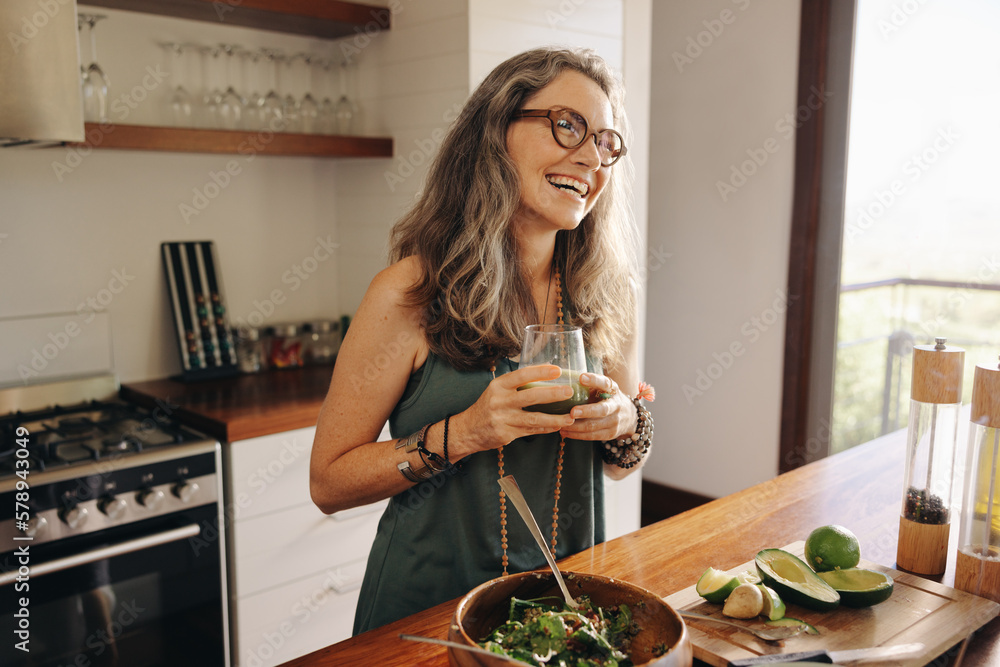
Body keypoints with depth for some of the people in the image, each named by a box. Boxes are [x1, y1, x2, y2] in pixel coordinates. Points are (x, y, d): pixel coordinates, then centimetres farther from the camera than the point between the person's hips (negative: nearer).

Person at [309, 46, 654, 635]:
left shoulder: (607, 294, -5)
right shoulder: (410, 293, -17)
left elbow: (619, 465, 6)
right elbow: (329, 482, -13)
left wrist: (627, 426, -16)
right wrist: (463, 434, -25)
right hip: (427, 606, -3)